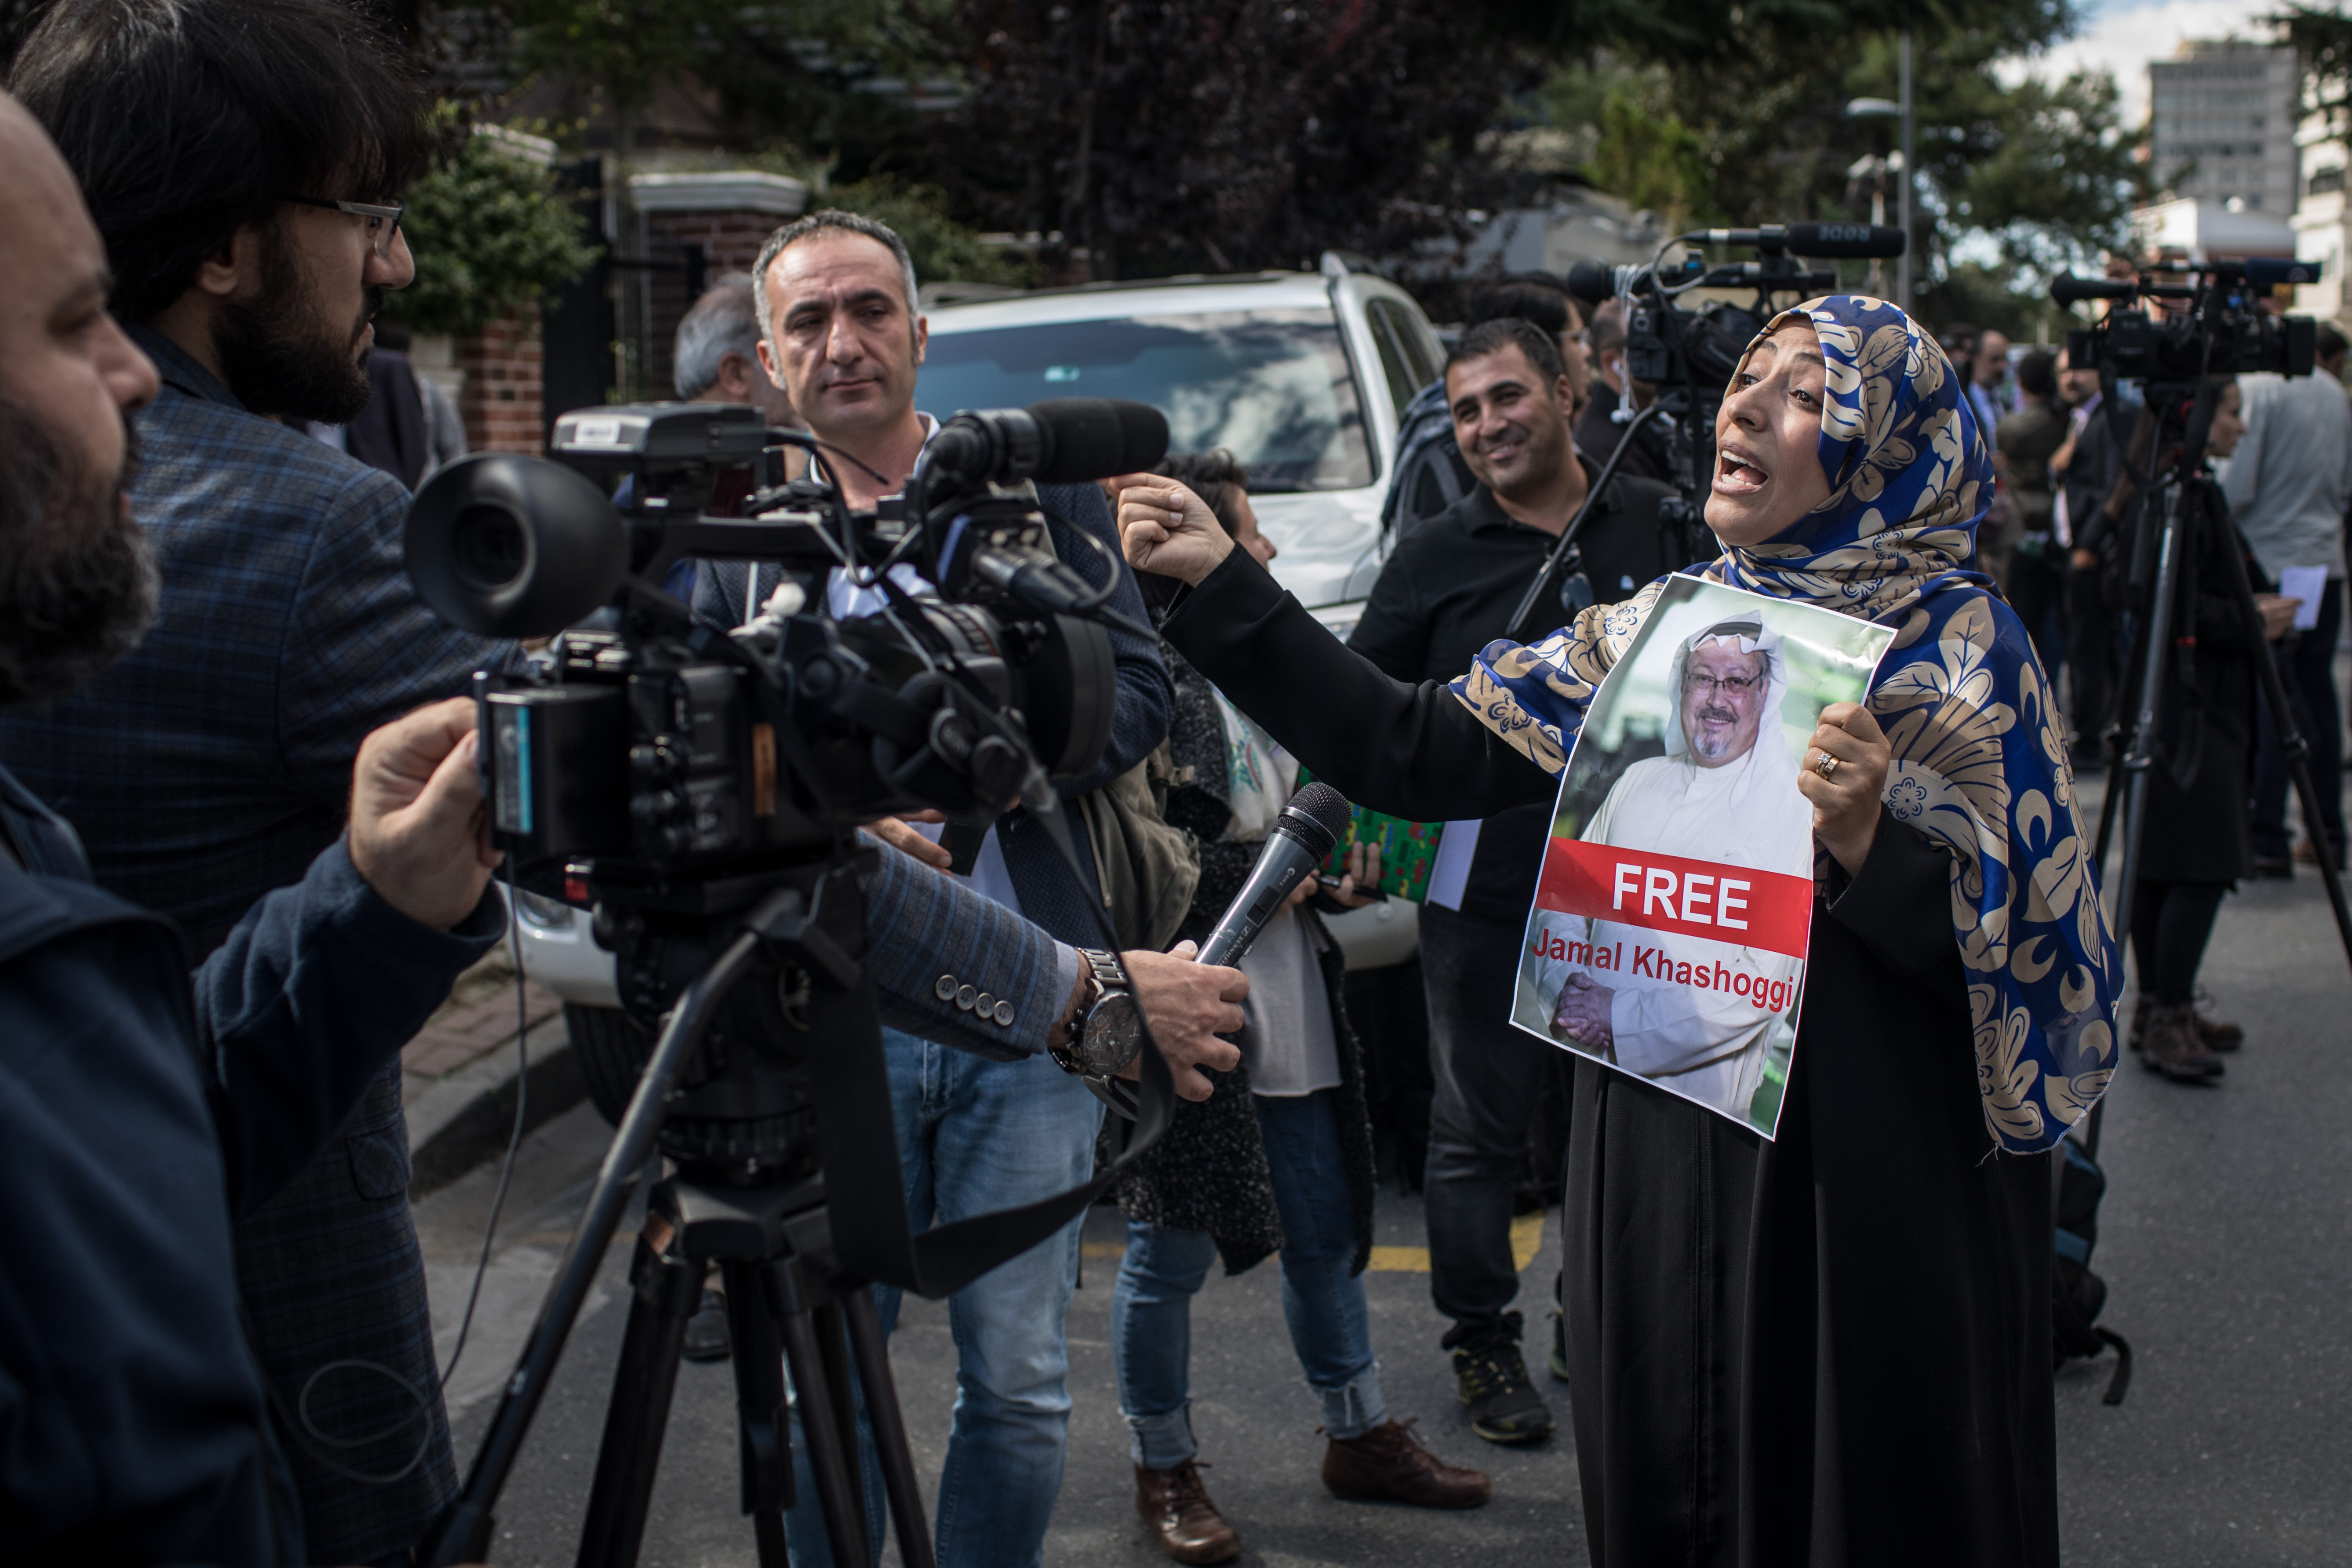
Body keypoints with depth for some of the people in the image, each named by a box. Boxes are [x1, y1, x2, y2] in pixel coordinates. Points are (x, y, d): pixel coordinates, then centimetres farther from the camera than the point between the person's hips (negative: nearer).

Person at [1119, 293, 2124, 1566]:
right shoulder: (1660, 628, 7)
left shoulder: (1959, 647, -6)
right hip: (1662, 1174, 4)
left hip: (1870, 1195, -4)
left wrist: (1868, 842, -27)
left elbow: (2017, 962, -9)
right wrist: (1217, 581, -1)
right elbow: (1410, 752, 2)